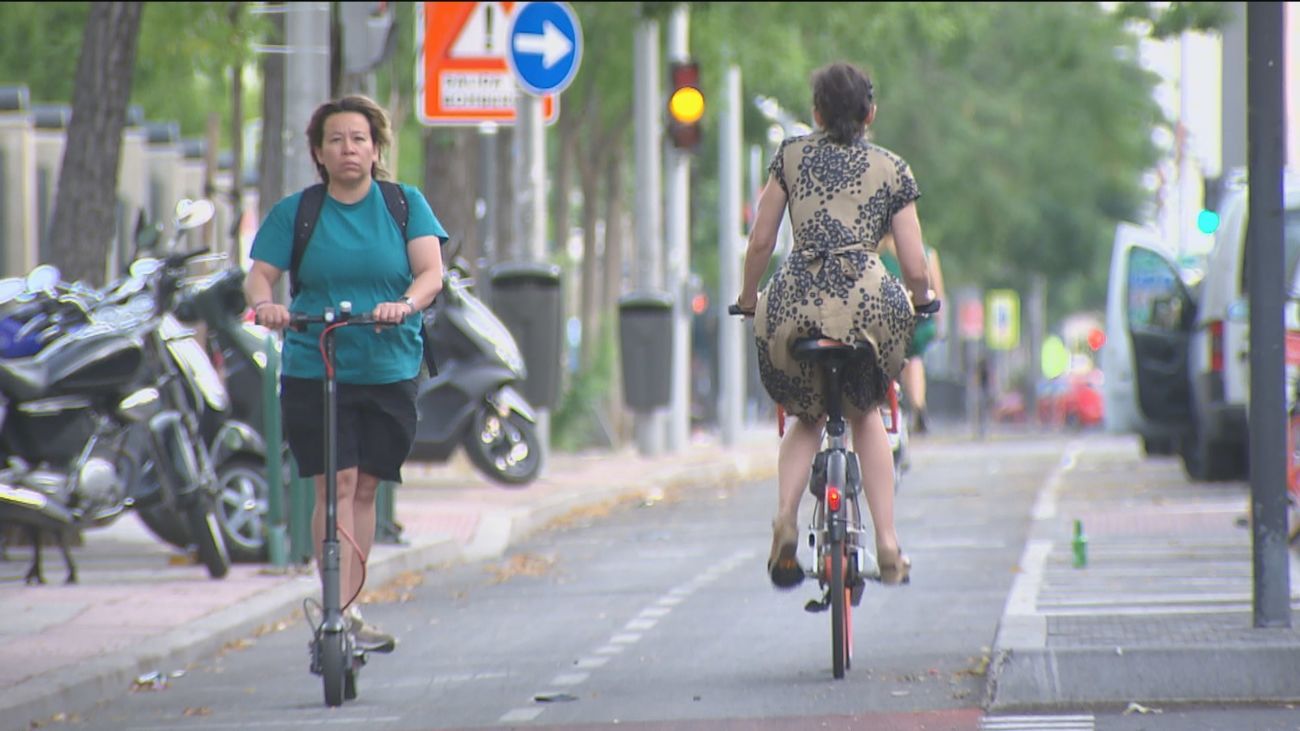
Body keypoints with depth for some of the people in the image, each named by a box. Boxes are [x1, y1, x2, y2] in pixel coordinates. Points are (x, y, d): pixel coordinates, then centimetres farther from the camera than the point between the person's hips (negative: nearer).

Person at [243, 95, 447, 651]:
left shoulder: (405, 204, 3)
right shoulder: (295, 212, 3)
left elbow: (431, 271, -7)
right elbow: (259, 275, -3)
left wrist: (405, 304, -29)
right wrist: (263, 303, -26)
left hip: (389, 372, 2)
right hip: (313, 371, -2)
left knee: (365, 489, 7)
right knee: (335, 485, -11)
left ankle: (350, 609, 18)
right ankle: (338, 613, -15)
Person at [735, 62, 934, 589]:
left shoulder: (792, 156, 16)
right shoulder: (893, 170, 14)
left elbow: (761, 240, 14)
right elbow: (915, 268, 11)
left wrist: (748, 298, 30)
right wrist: (921, 300, 33)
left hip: (795, 300, 0)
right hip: (866, 299, 0)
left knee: (807, 419, 24)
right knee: (866, 415, 26)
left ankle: (786, 516, -5)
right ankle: (887, 542, 14)